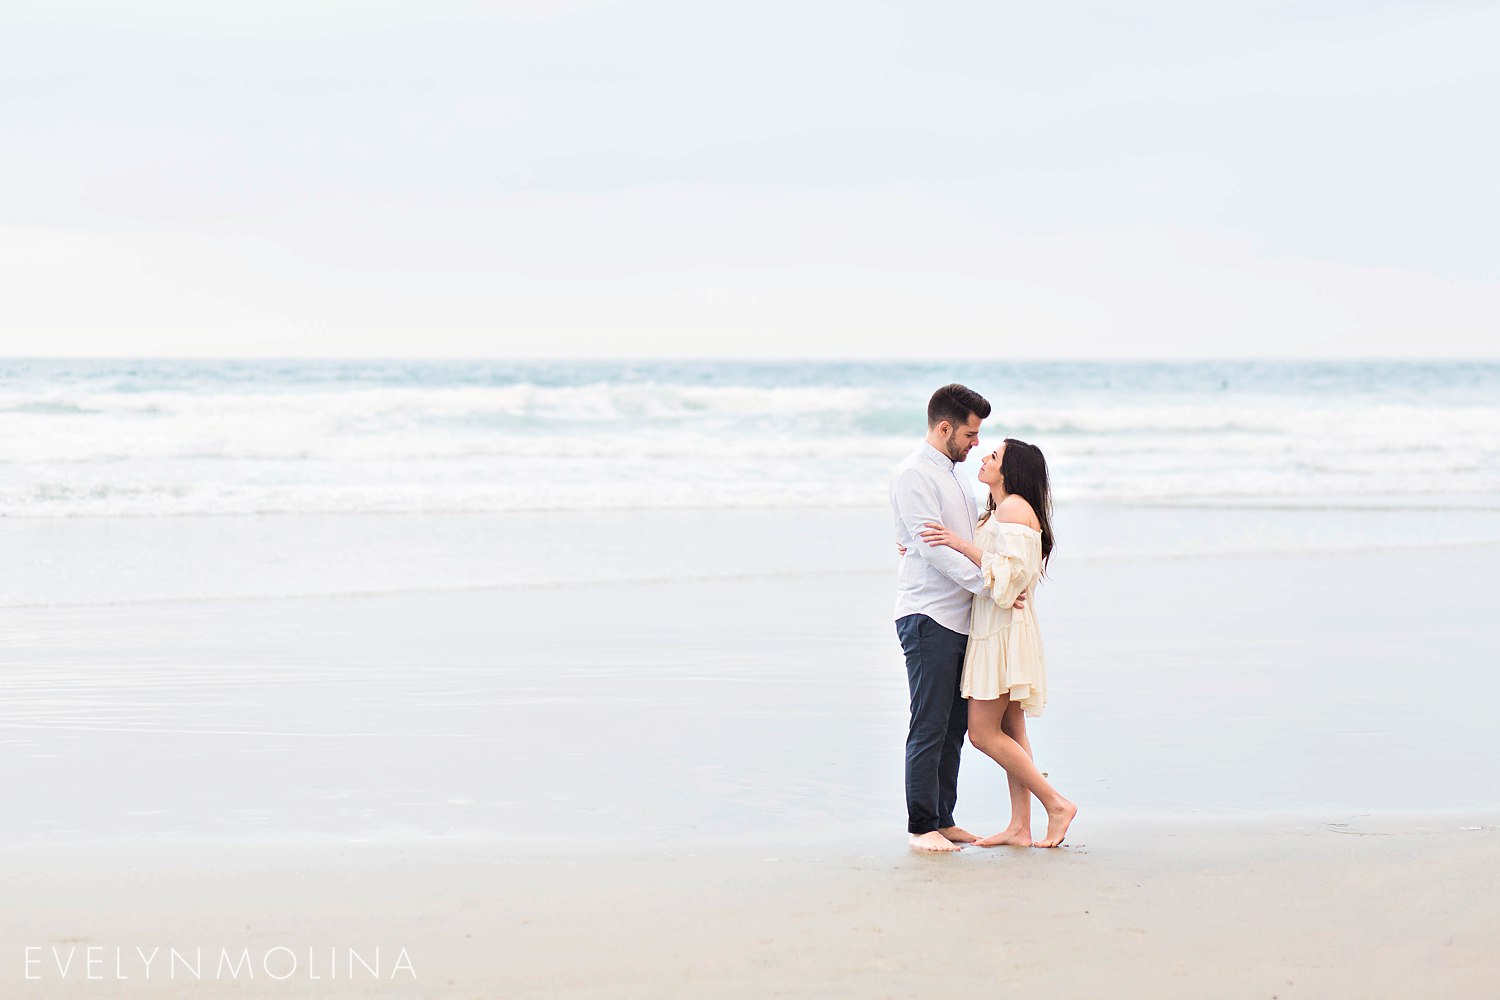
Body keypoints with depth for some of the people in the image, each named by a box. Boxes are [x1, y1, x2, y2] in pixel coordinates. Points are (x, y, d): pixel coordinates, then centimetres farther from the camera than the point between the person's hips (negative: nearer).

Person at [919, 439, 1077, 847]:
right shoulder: (997, 511, 18)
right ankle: (1020, 826, 8)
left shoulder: (1015, 508, -14)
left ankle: (1057, 804, -7)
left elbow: (1011, 572, -23)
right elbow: (981, 566, 29)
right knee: (1010, 731, 8)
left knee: (984, 732, -10)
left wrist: (962, 544, -22)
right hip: (993, 629, 10)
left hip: (1004, 630, -10)